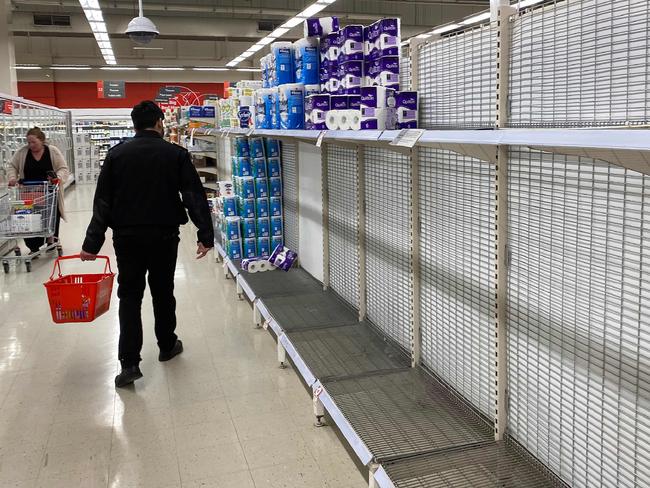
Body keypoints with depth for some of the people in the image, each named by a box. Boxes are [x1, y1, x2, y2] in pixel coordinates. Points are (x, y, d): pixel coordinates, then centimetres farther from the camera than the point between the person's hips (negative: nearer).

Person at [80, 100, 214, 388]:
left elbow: (102, 202, -2)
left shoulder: (117, 154, 1)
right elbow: (195, 197, -8)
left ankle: (129, 363, -2)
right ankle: (167, 346, 31)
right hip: (164, 235, 0)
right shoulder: (176, 154, -2)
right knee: (163, 292, 16)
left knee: (129, 295, 6)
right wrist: (205, 235, -7)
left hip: (127, 236, 0)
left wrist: (93, 242, -2)